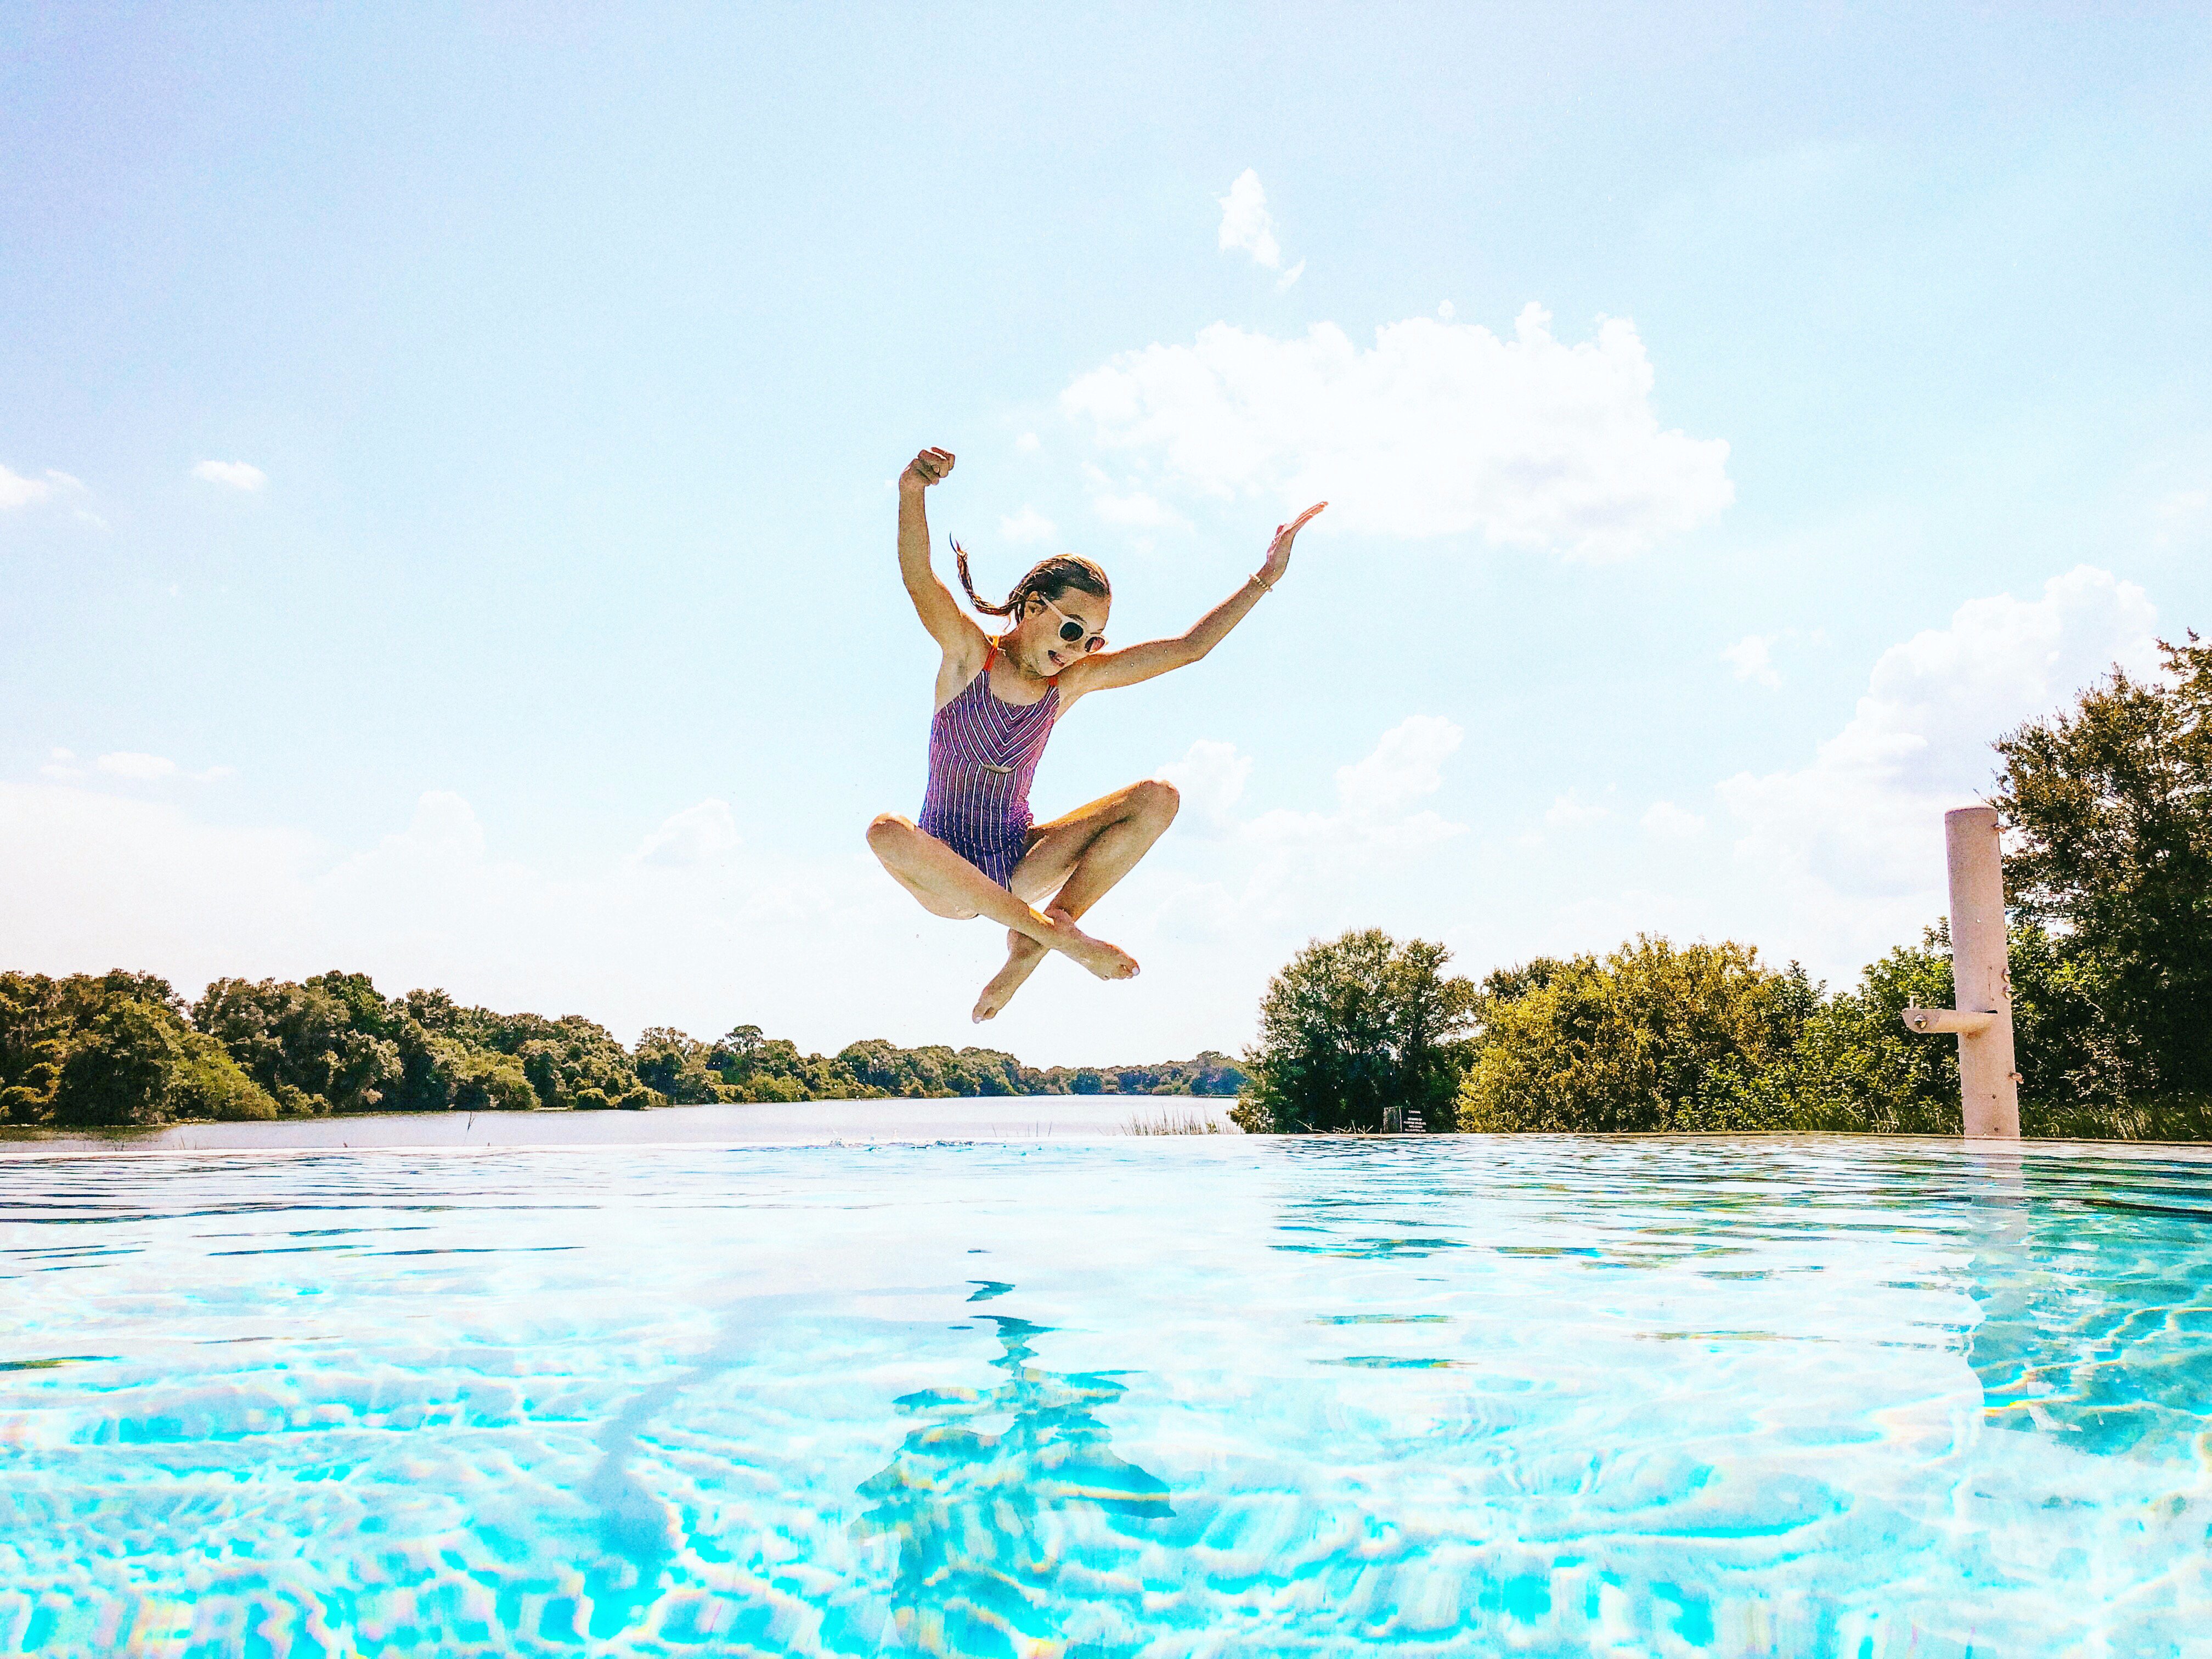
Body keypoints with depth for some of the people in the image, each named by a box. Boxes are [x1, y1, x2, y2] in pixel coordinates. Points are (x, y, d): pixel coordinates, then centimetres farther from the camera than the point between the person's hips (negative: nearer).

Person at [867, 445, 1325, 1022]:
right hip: (947, 881, -4)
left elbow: (1188, 647, 2)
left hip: (1017, 866, 4)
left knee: (1158, 798, -13)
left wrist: (1264, 578, -4)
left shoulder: (1070, 681, 2)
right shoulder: (968, 655, -8)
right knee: (886, 833, -39)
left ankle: (1031, 948, -18)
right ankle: (1058, 933, -28)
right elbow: (920, 581, -27)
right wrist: (912, 493, -46)